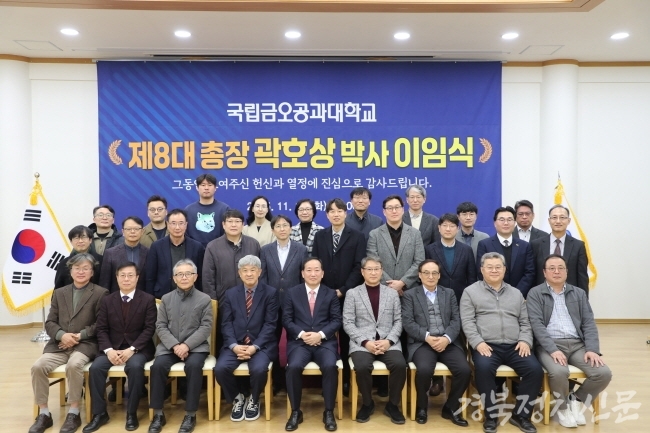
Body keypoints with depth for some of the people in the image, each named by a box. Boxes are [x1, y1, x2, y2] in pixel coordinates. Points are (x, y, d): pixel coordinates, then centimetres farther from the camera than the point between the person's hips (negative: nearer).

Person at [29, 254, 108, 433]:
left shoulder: (100, 293, 3)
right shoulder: (59, 293, 18)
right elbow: (50, 322, 11)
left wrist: (79, 336, -13)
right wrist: (62, 335, -10)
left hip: (85, 344, -4)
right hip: (59, 344, 5)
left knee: (74, 365, -33)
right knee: (38, 366, -21)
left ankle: (73, 414, -16)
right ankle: (44, 414, -4)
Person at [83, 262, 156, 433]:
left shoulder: (148, 299, -1)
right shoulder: (107, 300, 8)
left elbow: (149, 329, -7)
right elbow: (101, 329, 4)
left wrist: (132, 349, -19)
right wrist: (109, 350, -14)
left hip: (138, 348, -3)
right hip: (113, 348, 3)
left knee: (135, 366, -33)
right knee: (95, 367, -23)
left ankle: (132, 413, -16)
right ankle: (99, 413, -7)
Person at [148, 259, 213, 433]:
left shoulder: (204, 299, 3)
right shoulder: (166, 298, 10)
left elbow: (206, 327, -5)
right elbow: (160, 326, 4)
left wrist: (187, 345, -18)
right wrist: (174, 345, -13)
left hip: (195, 346, -2)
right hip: (169, 346, 2)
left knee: (194, 366, -31)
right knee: (158, 366, -26)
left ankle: (190, 415, -18)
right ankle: (158, 414, -11)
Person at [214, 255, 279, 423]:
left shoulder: (270, 293, 1)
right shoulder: (230, 294, 9)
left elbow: (270, 324, -6)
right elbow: (226, 324, 3)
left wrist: (255, 346, -17)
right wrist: (234, 345, -14)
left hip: (261, 344, -2)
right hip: (235, 344, 3)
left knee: (259, 369, -30)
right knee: (220, 368, -23)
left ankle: (253, 400, 5)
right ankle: (237, 398, 9)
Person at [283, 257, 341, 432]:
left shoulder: (331, 294, 11)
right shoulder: (292, 292, 10)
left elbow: (336, 320, 4)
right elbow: (286, 319, 4)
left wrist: (320, 334, -13)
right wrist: (301, 334, -12)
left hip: (325, 342, 0)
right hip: (299, 341, 0)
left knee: (330, 366, -29)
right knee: (294, 367, -29)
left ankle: (329, 412, -9)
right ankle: (295, 412, -9)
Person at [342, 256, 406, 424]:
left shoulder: (392, 293, 12)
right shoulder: (352, 293, 6)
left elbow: (398, 321, 8)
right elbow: (348, 323, 0)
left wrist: (389, 341, -9)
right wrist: (365, 341, -13)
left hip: (388, 342, 2)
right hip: (362, 342, -1)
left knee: (400, 365, -27)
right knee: (362, 366, -31)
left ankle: (392, 404, -1)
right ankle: (367, 403, -1)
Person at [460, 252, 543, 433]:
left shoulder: (516, 293, 19)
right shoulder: (470, 292, 7)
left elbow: (525, 322, 16)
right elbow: (467, 322, -2)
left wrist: (525, 340, -2)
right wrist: (478, 342, -15)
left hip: (515, 346, 4)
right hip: (486, 345, -3)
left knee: (535, 369, -21)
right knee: (483, 367, -33)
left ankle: (520, 415, -2)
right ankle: (491, 415, -13)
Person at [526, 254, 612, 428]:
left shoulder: (579, 293, 15)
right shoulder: (535, 293, 2)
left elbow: (589, 323, 8)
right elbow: (536, 324, -9)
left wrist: (592, 349, -8)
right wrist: (553, 349, -21)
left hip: (577, 344, 4)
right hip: (549, 344, -4)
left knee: (604, 373, -18)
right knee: (559, 372, -32)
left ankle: (577, 401, 10)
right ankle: (563, 407, 1)